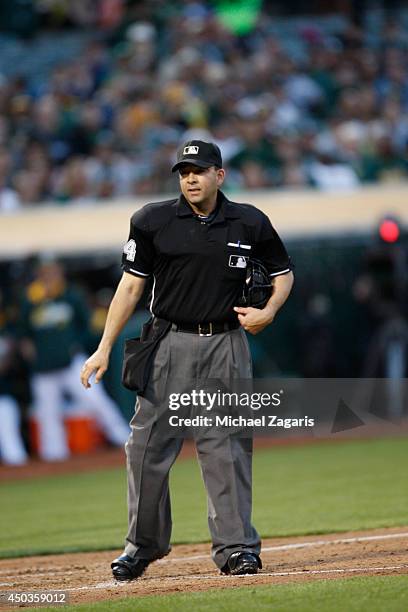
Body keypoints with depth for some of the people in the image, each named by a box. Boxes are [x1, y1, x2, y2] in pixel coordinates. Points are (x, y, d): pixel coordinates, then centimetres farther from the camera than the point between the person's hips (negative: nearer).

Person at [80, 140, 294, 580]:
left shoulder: (250, 224, 3)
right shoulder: (152, 222, 0)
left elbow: (283, 273, 16)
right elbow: (131, 285, 2)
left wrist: (269, 311, -4)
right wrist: (104, 349, -4)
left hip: (226, 344, 0)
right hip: (170, 342, 0)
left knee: (227, 448, -1)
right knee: (148, 446, -1)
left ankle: (235, 546, 5)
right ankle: (143, 544, 12)